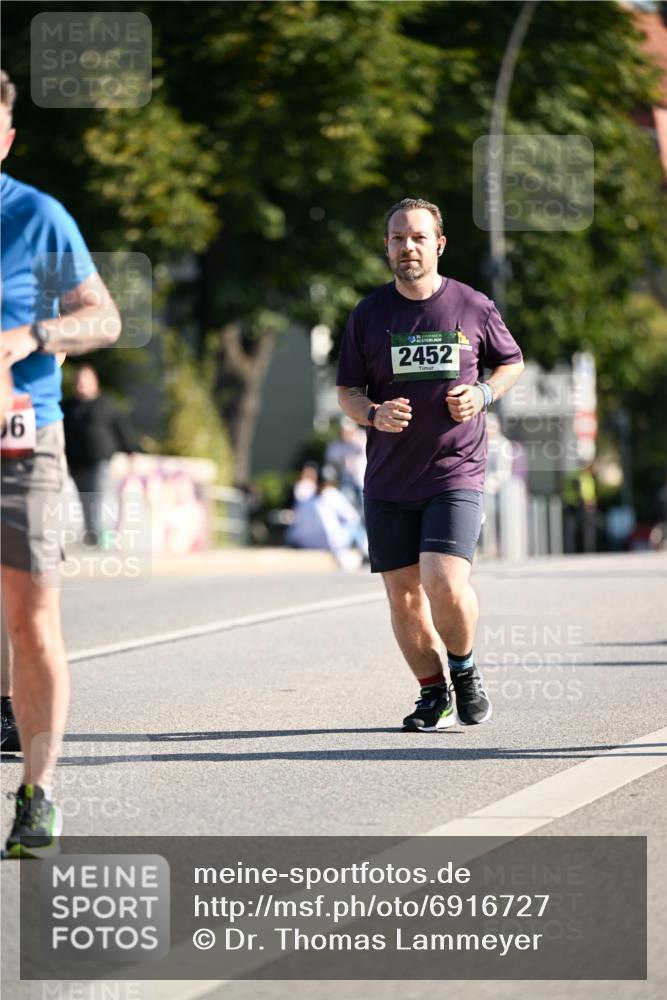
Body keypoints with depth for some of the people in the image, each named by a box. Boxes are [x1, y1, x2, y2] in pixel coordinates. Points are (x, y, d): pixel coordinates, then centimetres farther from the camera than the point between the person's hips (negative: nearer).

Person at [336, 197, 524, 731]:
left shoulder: (474, 307, 1)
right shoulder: (368, 315, 4)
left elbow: (512, 362, 16)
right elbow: (348, 392, 9)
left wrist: (484, 393, -5)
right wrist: (374, 414, -13)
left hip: (456, 472, -3)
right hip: (388, 481, 3)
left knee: (445, 584, -18)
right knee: (403, 597, 4)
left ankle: (464, 669, 10)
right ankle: (434, 695, 23)